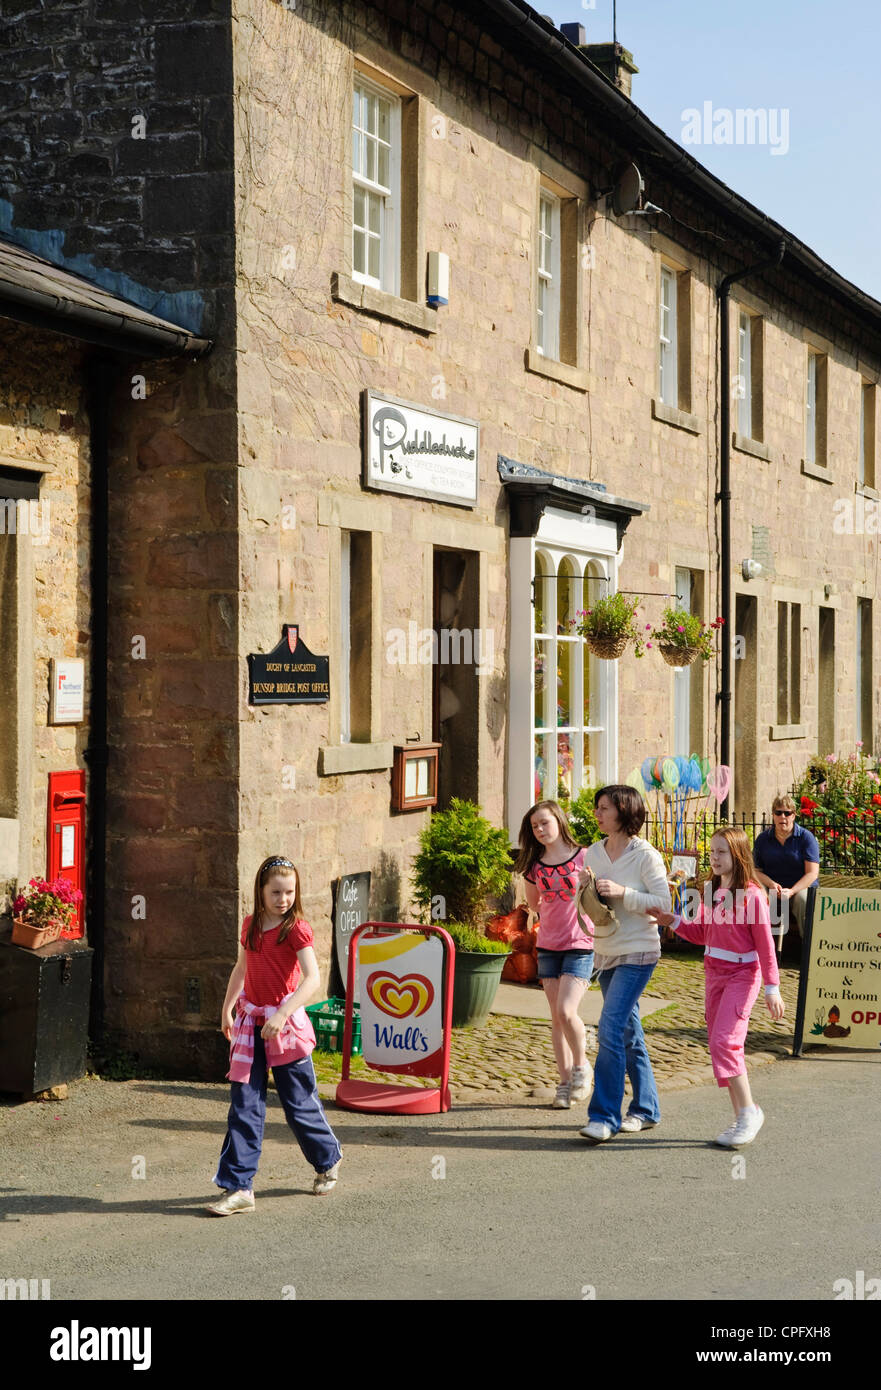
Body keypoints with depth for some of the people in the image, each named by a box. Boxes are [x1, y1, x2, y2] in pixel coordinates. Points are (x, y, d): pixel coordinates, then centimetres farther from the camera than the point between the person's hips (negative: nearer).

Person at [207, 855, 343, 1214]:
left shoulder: (296, 929, -11)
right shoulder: (250, 926, 7)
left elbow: (311, 979, -22)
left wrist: (281, 1015, -31)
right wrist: (227, 1008, 25)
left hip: (285, 1023, -5)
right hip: (250, 1020, 5)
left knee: (299, 1102, 7)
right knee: (244, 1106, -1)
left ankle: (328, 1160, 33)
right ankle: (239, 1187, 0)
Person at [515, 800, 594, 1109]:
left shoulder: (584, 858, -5)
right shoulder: (535, 866, 6)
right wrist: (555, 909, 6)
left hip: (580, 945, -4)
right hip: (548, 945, 4)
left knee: (566, 1011, -17)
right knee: (556, 1018, 6)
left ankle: (581, 1065, 7)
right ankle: (565, 1082, 14)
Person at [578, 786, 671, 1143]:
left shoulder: (646, 855, -11)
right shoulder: (593, 853, 8)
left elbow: (663, 902, -14)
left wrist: (623, 892, -22)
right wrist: (585, 890, -8)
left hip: (638, 953, -7)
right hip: (606, 952, 7)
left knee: (610, 1028, -16)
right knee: (628, 1034, 13)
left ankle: (605, 1116, -14)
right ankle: (646, 1109, 24)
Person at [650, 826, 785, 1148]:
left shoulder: (752, 895, -13)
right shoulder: (711, 892, 7)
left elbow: (765, 945, -11)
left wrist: (772, 989, -11)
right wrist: (673, 922, 1)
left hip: (742, 975, -8)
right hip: (713, 973, 8)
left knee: (724, 1041, -17)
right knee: (719, 1045, 7)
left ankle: (749, 1112, -7)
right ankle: (740, 1117, 15)